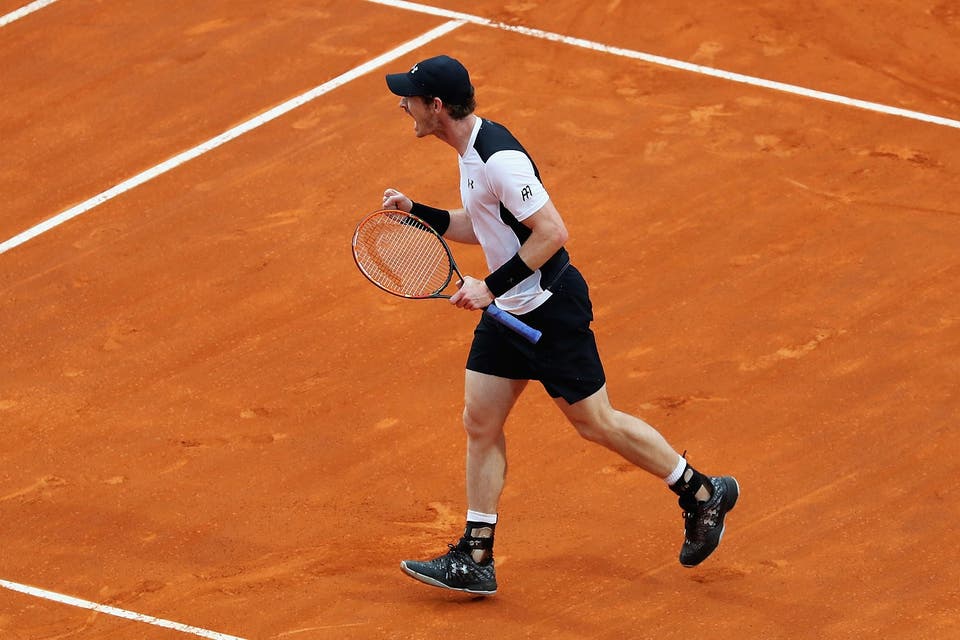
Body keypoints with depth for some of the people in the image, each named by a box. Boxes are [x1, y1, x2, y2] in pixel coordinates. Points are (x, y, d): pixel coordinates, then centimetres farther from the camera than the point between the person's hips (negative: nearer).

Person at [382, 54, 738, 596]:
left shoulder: (499, 159, -25)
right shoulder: (471, 150, 7)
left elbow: (553, 232, -26)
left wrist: (492, 286, -24)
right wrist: (416, 213, 9)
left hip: (551, 309, -10)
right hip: (507, 310, 10)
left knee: (596, 422, 2)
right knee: (481, 423, 7)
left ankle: (703, 494, 19)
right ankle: (475, 560, 11)